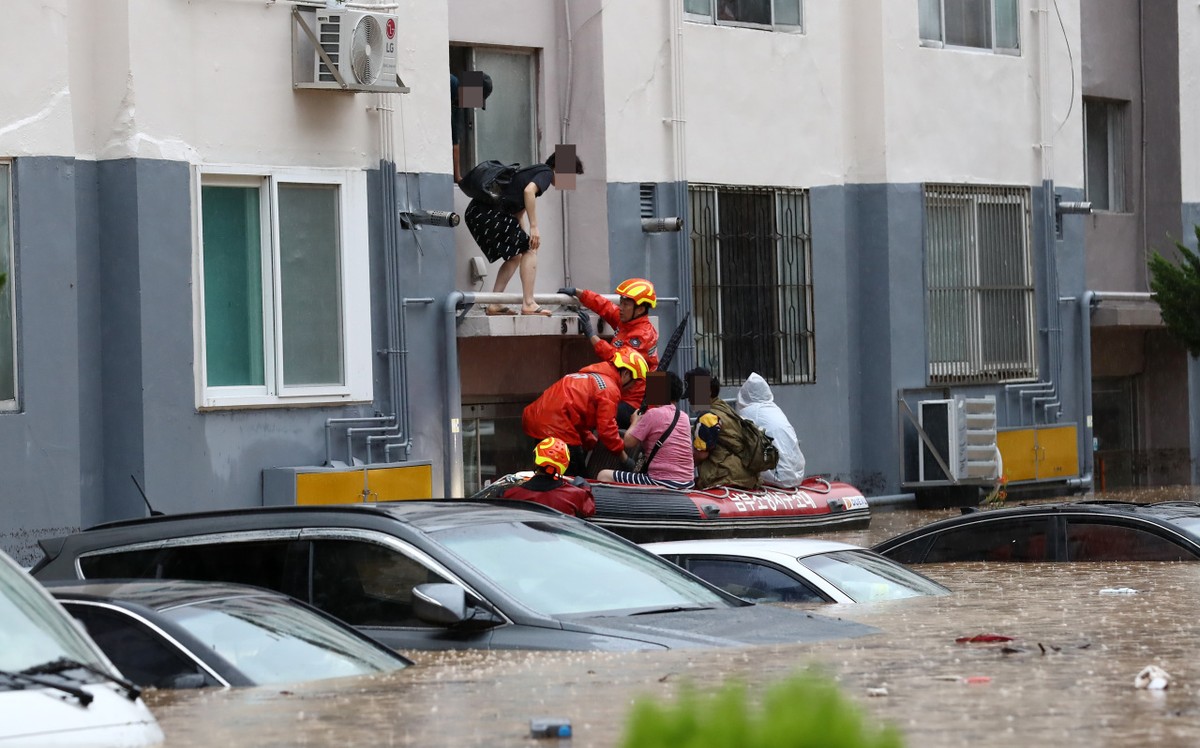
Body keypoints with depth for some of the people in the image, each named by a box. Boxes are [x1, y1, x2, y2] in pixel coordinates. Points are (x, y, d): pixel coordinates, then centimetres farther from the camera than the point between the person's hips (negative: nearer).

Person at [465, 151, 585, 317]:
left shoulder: (533, 171, 28)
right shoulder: (546, 173, 1)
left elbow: (518, 215, 28)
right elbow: (528, 191, -20)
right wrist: (534, 227, -19)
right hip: (490, 213, -9)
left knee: (515, 256, 19)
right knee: (529, 250, -3)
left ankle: (494, 305, 14)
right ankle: (528, 304, -9)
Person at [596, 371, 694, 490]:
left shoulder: (653, 414, -10)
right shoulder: (684, 418, 10)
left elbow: (628, 442, -5)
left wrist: (635, 422, 14)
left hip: (662, 483, -8)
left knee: (604, 476, 0)